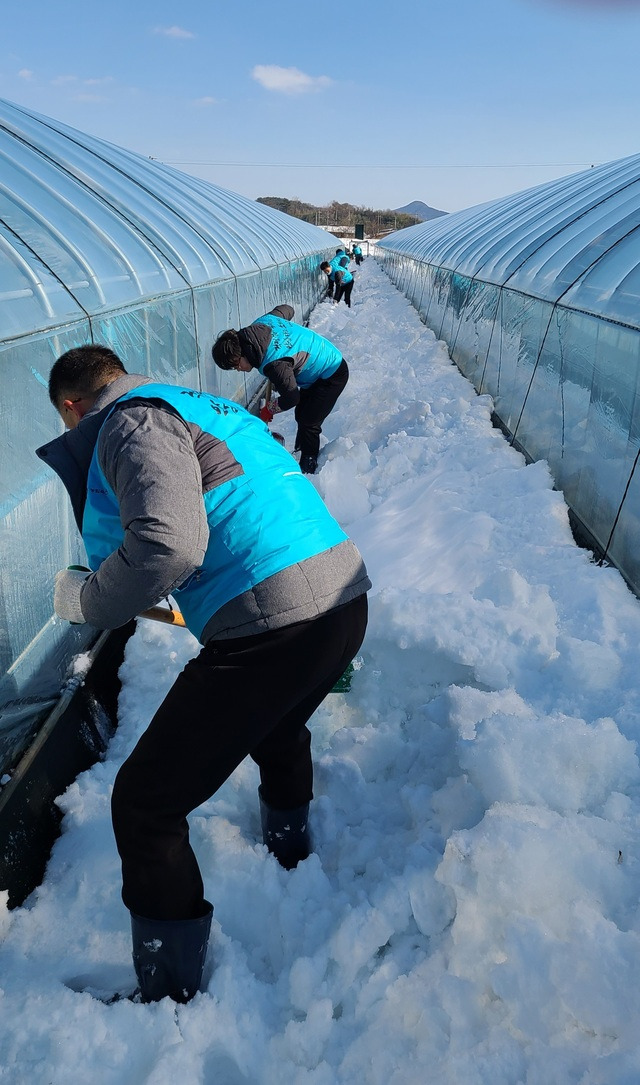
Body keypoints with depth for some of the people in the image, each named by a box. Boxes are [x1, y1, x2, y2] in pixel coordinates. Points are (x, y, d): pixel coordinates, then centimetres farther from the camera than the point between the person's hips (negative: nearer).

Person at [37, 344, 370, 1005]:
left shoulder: (132, 420, -5)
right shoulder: (210, 406, 23)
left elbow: (168, 545, -24)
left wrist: (86, 600, -5)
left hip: (271, 629, -10)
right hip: (343, 598, 10)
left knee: (145, 803, 6)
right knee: (277, 727, 38)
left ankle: (171, 997, 23)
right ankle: (288, 847, 64)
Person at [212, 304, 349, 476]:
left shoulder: (274, 364, -38)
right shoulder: (260, 323, -13)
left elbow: (291, 398, -27)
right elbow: (287, 309, 7)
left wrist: (269, 410, -7)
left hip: (332, 376, -10)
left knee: (309, 423, -7)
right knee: (301, 416, 18)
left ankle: (308, 468, 7)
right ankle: (300, 452, 34)